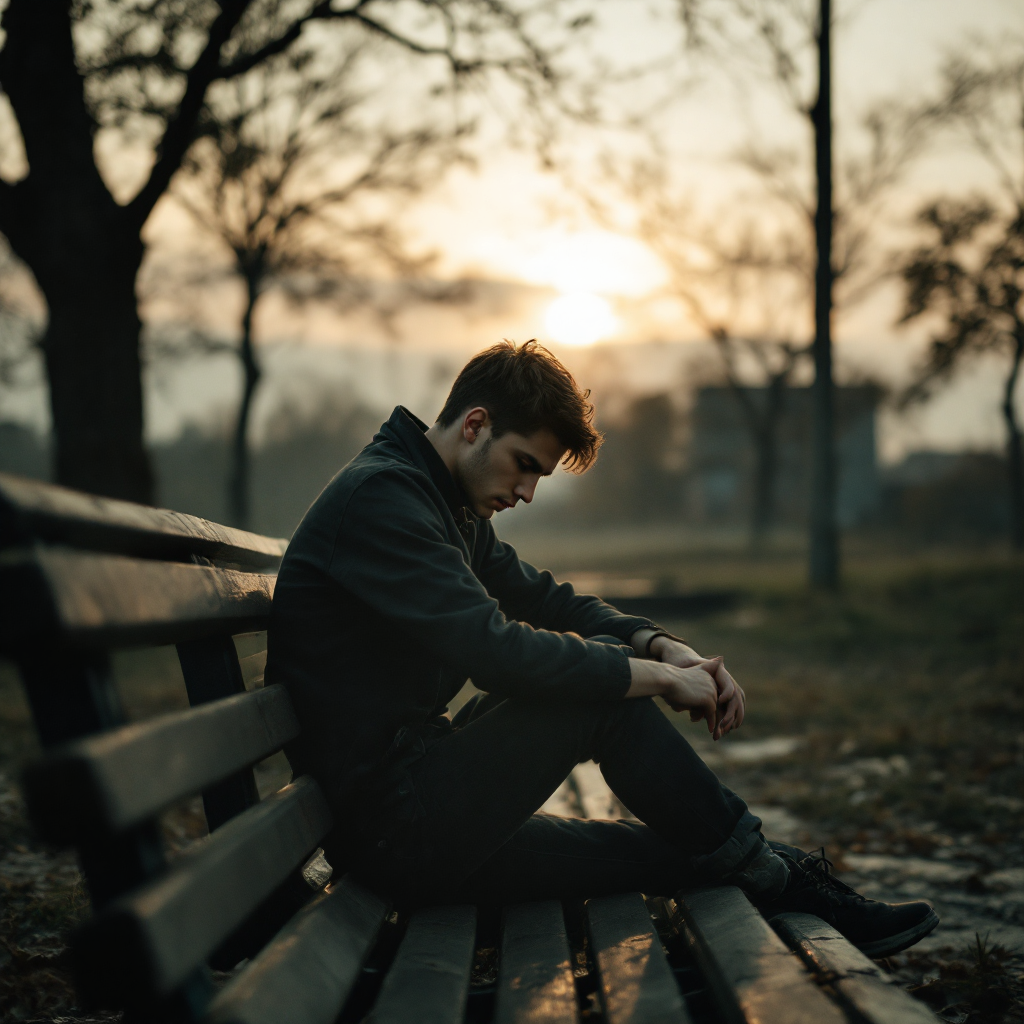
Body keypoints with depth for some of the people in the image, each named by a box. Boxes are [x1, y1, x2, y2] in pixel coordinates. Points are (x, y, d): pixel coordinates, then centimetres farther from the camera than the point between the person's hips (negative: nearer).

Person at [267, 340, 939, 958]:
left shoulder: (451, 507, 15)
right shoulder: (380, 494, -17)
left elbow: (549, 601, 17)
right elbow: (492, 649, -26)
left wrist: (663, 646, -3)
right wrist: (657, 675, -17)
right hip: (391, 816, -10)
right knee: (602, 696, -17)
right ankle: (760, 873, 0)